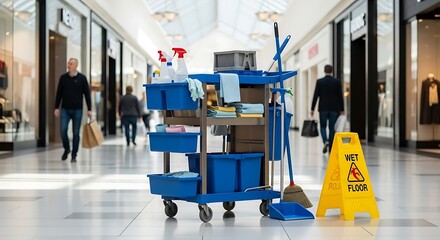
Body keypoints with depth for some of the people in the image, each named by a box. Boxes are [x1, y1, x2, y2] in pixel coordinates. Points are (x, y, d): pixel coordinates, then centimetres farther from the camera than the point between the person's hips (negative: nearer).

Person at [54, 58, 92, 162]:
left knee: (76, 133, 1)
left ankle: (74, 155, 10)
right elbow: (59, 93, 8)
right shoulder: (63, 77, 5)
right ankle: (66, 149, 17)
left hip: (77, 110, -1)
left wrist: (89, 109, -4)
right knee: (63, 130, -9)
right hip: (65, 109, 1)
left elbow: (87, 94, 0)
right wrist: (56, 107, 2)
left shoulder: (82, 78, -1)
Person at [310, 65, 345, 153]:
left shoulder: (319, 81, -3)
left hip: (323, 108, -1)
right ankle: (331, 147, 7)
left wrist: (312, 109, 1)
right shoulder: (337, 82, 0)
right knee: (332, 128, 7)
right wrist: (342, 109, 8)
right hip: (334, 109, 1)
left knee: (323, 126, 11)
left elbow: (315, 96, -3)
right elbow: (340, 96, 1)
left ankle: (325, 141, -15)